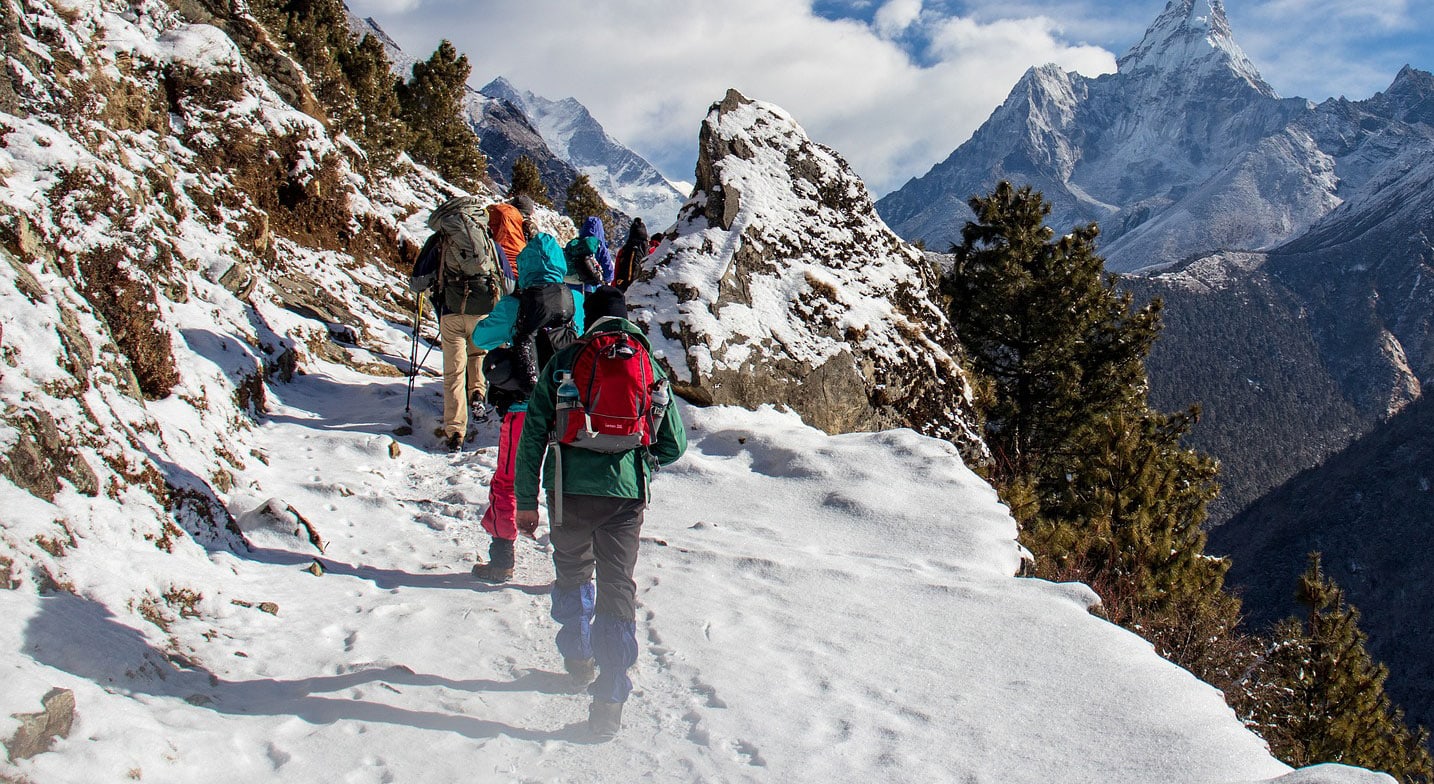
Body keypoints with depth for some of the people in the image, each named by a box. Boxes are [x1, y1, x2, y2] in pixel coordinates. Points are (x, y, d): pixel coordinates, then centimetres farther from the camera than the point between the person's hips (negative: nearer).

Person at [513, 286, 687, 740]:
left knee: (573, 573, 25)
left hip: (570, 490, 0)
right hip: (626, 494, 0)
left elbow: (533, 436, 1)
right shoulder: (649, 367, 8)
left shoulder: (563, 363, 4)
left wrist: (526, 501, 6)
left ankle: (580, 660, 38)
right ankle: (609, 700, 1)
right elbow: (674, 444, 9)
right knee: (618, 588, 5)